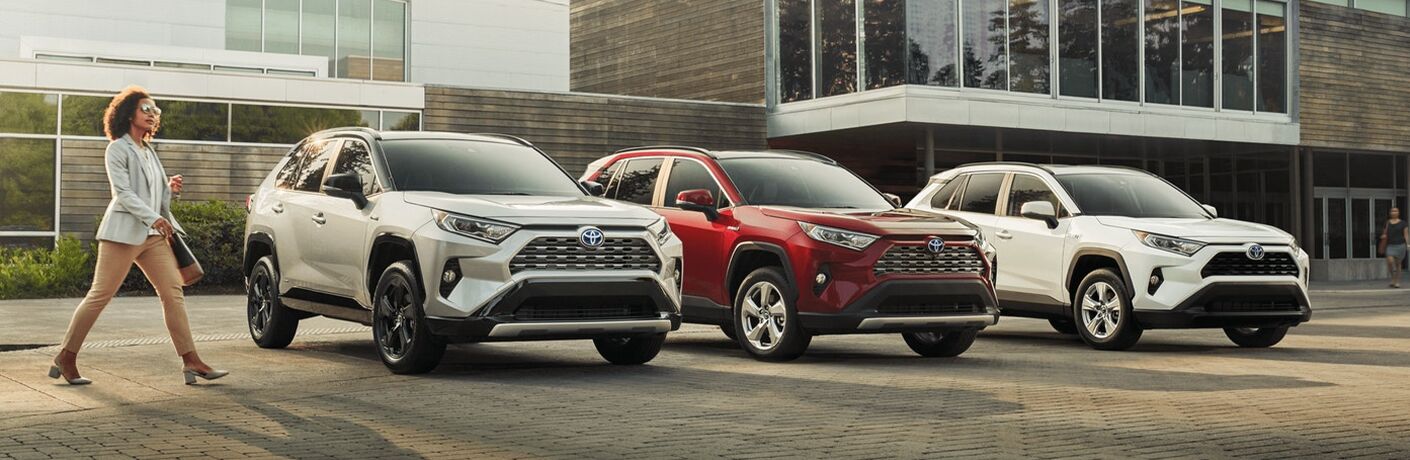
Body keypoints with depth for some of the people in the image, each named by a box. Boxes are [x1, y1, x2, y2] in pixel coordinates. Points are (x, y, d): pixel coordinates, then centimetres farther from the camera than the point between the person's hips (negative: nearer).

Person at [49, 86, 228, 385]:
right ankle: (66, 358, 7)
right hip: (123, 232, -7)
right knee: (100, 295, -4)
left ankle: (191, 361, -6)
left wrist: (169, 188, 4)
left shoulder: (148, 152, 20)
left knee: (173, 291, -3)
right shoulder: (117, 149, -3)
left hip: (153, 235, 7)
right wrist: (152, 217, -25)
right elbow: (123, 193, -14)